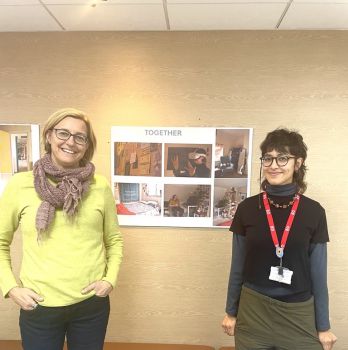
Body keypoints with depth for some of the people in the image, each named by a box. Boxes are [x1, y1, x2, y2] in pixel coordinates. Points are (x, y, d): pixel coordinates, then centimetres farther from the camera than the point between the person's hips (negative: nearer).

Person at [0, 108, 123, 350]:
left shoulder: (100, 186, -4)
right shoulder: (20, 184, -5)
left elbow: (114, 239, 7)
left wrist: (110, 279, -4)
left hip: (92, 305, 1)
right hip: (39, 307, -1)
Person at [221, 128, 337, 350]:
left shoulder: (313, 212, -7)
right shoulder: (247, 209, -7)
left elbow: (318, 272, -1)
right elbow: (238, 266, 1)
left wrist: (323, 326, 4)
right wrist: (231, 312, 6)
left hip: (299, 314, 0)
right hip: (252, 311, 0)